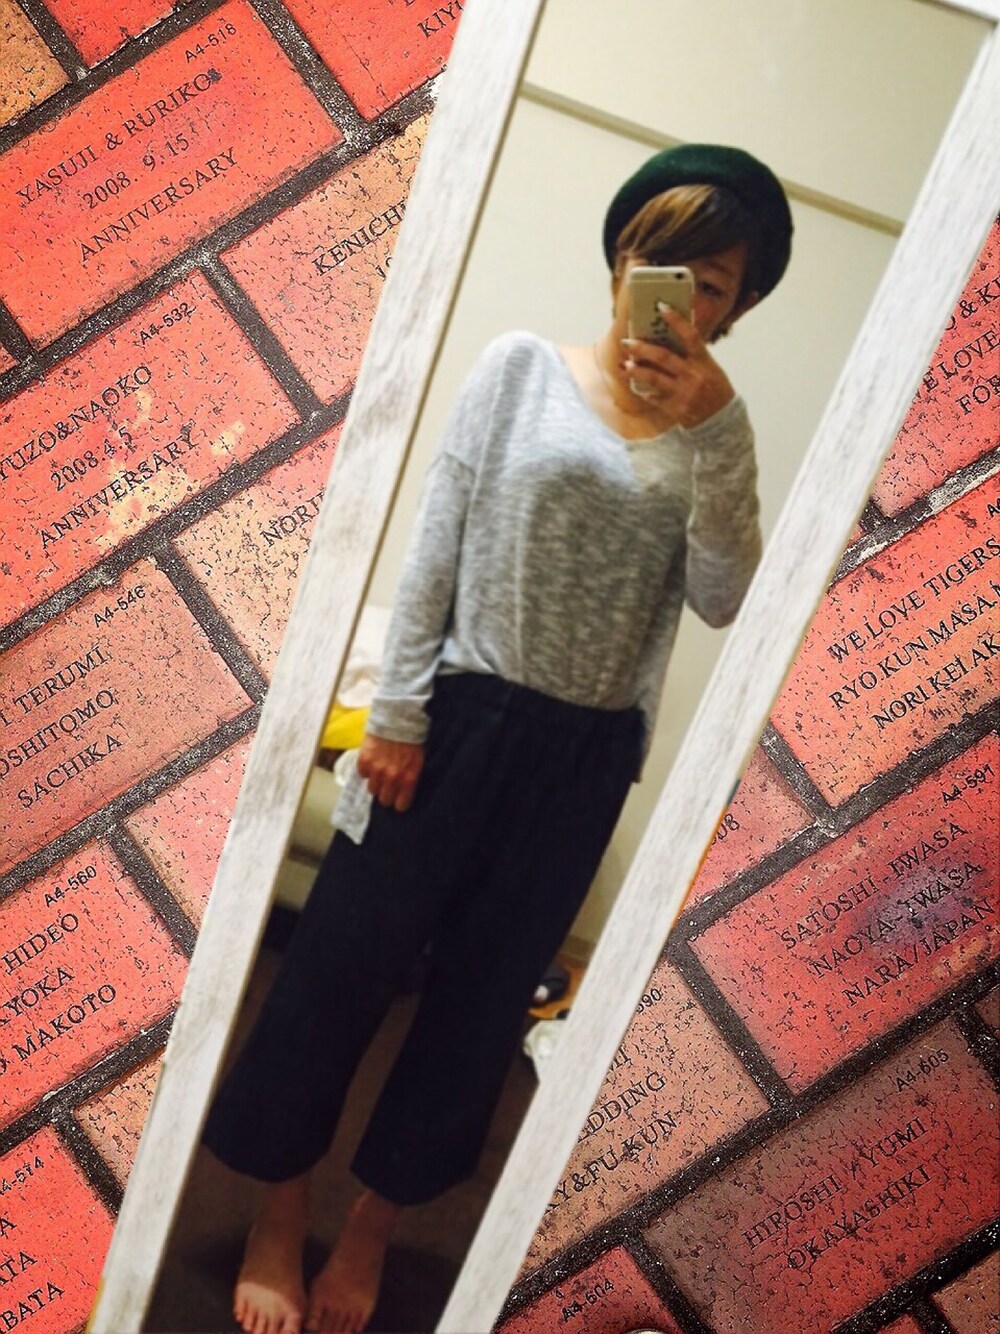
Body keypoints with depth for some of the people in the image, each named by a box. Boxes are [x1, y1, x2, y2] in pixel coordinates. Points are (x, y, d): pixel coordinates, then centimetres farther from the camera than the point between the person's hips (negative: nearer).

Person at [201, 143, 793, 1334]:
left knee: (485, 988, 12)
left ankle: (372, 1225, 33)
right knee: (346, 957, 5)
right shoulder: (522, 365, -2)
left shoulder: (716, 426, 5)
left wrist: (707, 431, -15)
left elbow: (721, 598, -7)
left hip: (586, 754, 3)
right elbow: (436, 544, -4)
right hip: (462, 715, -2)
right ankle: (278, 1213, 28)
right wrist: (397, 711, -8)